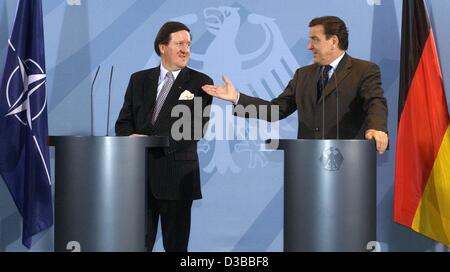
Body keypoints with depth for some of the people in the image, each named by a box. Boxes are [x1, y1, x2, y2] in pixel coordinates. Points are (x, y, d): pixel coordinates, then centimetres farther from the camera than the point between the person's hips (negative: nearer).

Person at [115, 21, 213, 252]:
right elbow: (123, 122, 10)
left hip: (177, 175, -2)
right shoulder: (139, 79, 11)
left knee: (176, 243, 8)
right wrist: (131, 137, -14)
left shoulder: (200, 83, 1)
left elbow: (195, 127, -10)